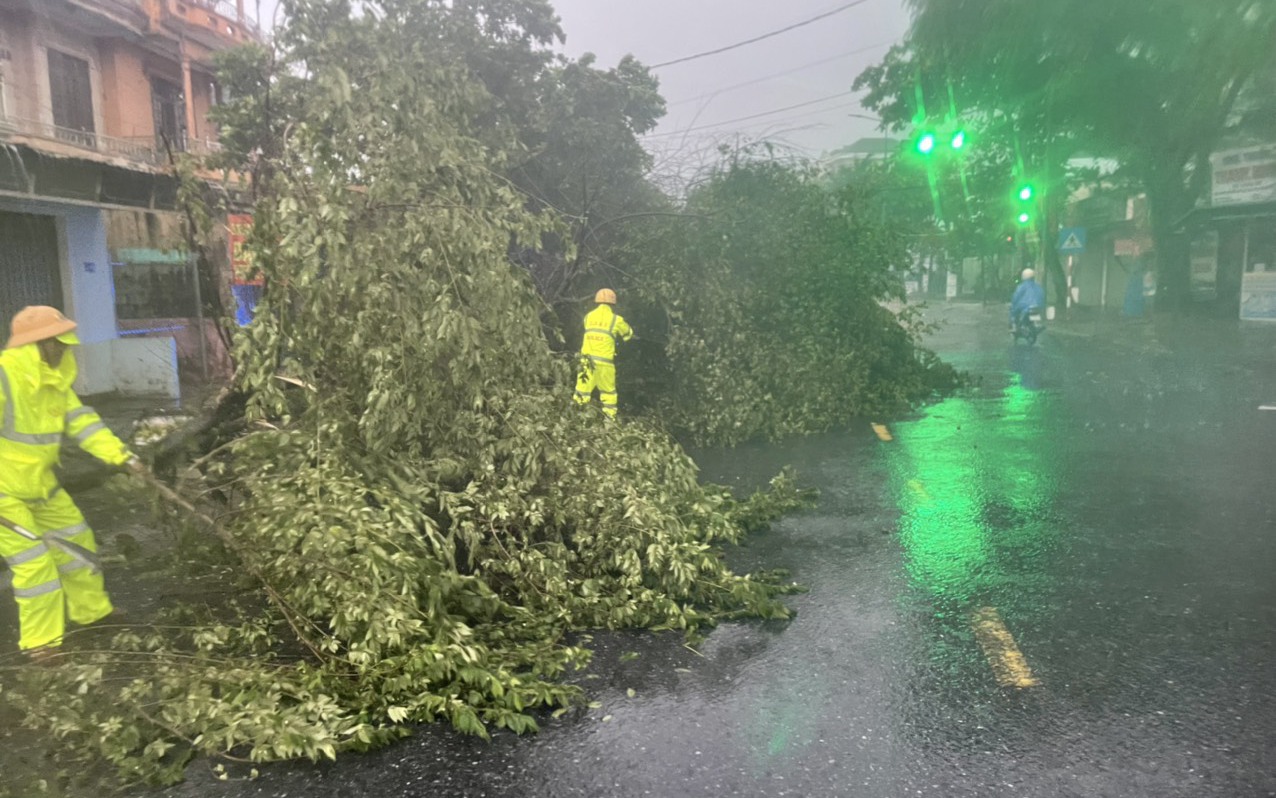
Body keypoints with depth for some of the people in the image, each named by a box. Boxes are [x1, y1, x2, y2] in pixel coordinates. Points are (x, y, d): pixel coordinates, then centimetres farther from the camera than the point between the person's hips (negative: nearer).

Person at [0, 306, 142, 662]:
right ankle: (40, 642, 9)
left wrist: (121, 456, -13)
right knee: (34, 561, -6)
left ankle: (92, 611, 34)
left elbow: (81, 421, -1)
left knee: (75, 537, 16)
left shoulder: (53, 380, 1)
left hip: (39, 483, 9)